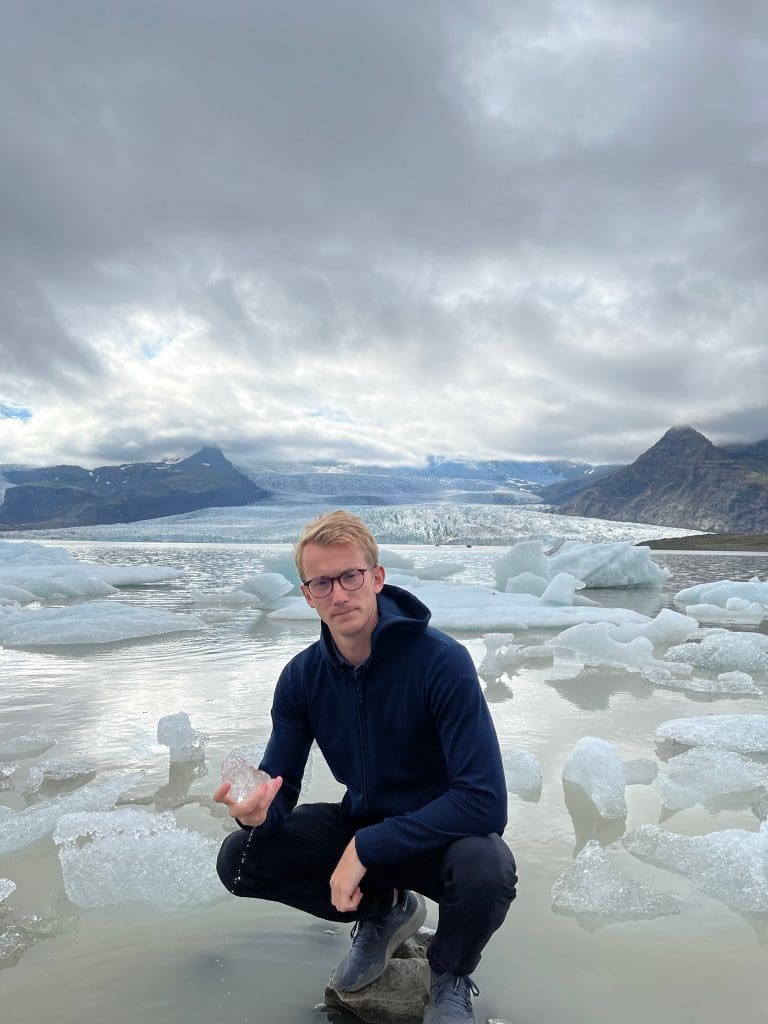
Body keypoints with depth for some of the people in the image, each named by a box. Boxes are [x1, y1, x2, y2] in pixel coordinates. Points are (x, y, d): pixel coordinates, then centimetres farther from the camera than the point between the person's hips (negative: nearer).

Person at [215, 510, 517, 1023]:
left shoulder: (441, 661, -26)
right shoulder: (302, 676, -10)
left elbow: (485, 800, -30)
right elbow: (280, 790, -5)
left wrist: (366, 848, -28)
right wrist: (260, 811, -30)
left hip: (441, 834, -4)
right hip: (362, 823, 4)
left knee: (487, 869, -36)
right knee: (239, 857, -11)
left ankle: (450, 975, 1)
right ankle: (383, 908, 12)